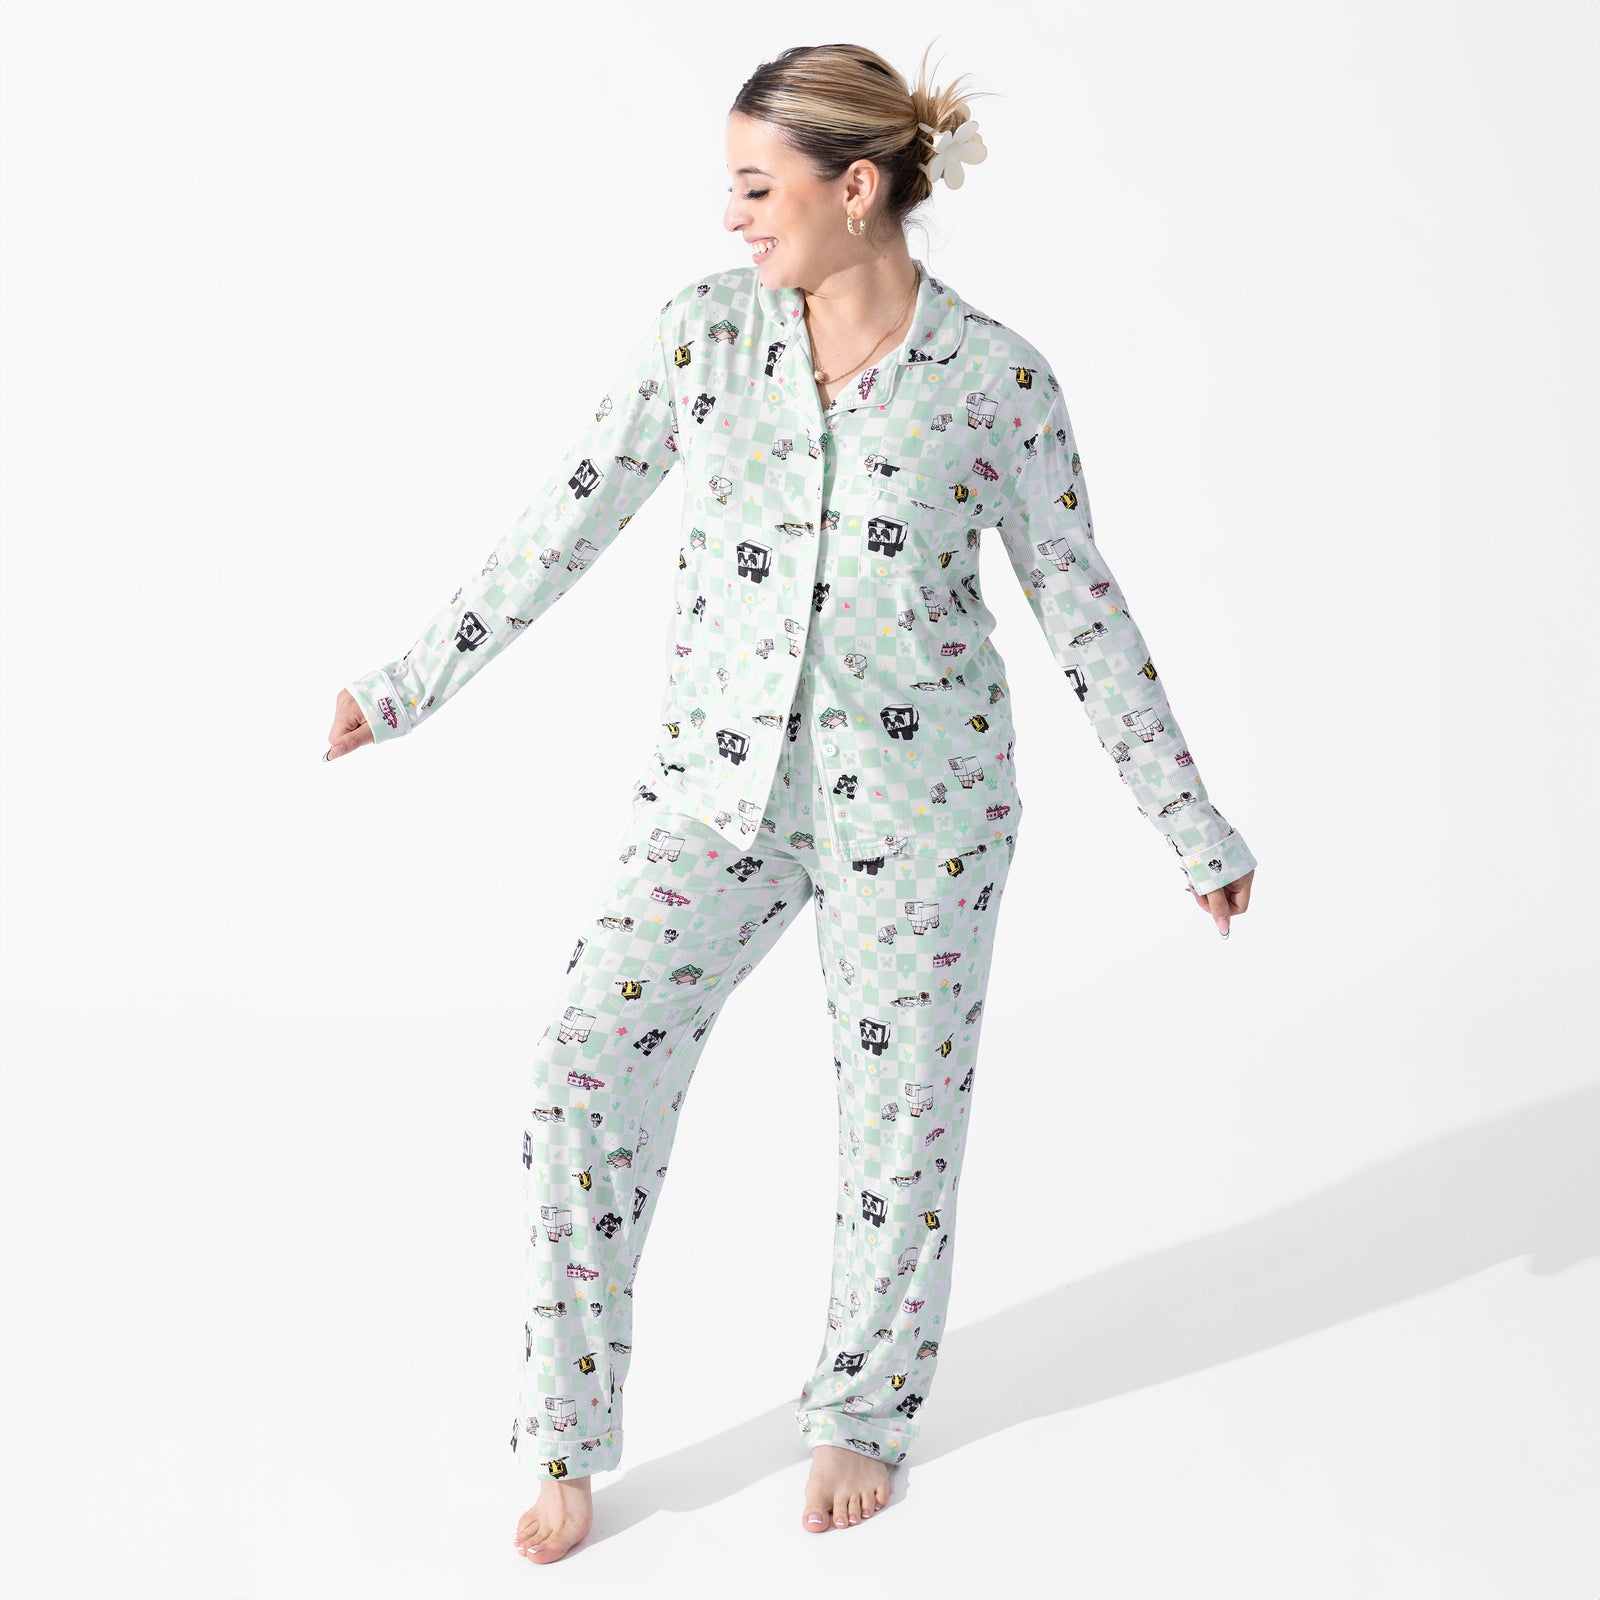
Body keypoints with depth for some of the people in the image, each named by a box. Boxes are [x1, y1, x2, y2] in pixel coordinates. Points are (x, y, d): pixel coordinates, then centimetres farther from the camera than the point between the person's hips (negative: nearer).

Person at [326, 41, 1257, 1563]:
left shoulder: (995, 374, -7)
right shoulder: (706, 327, -1)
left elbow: (1079, 603, 0)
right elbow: (569, 519, 4)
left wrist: (1189, 821, 3)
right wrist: (410, 682, 6)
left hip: (918, 794, -2)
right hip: (721, 778, 2)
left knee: (901, 1099, 7)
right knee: (591, 1052, -9)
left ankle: (862, 1414, 32)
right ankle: (568, 1437, 7)